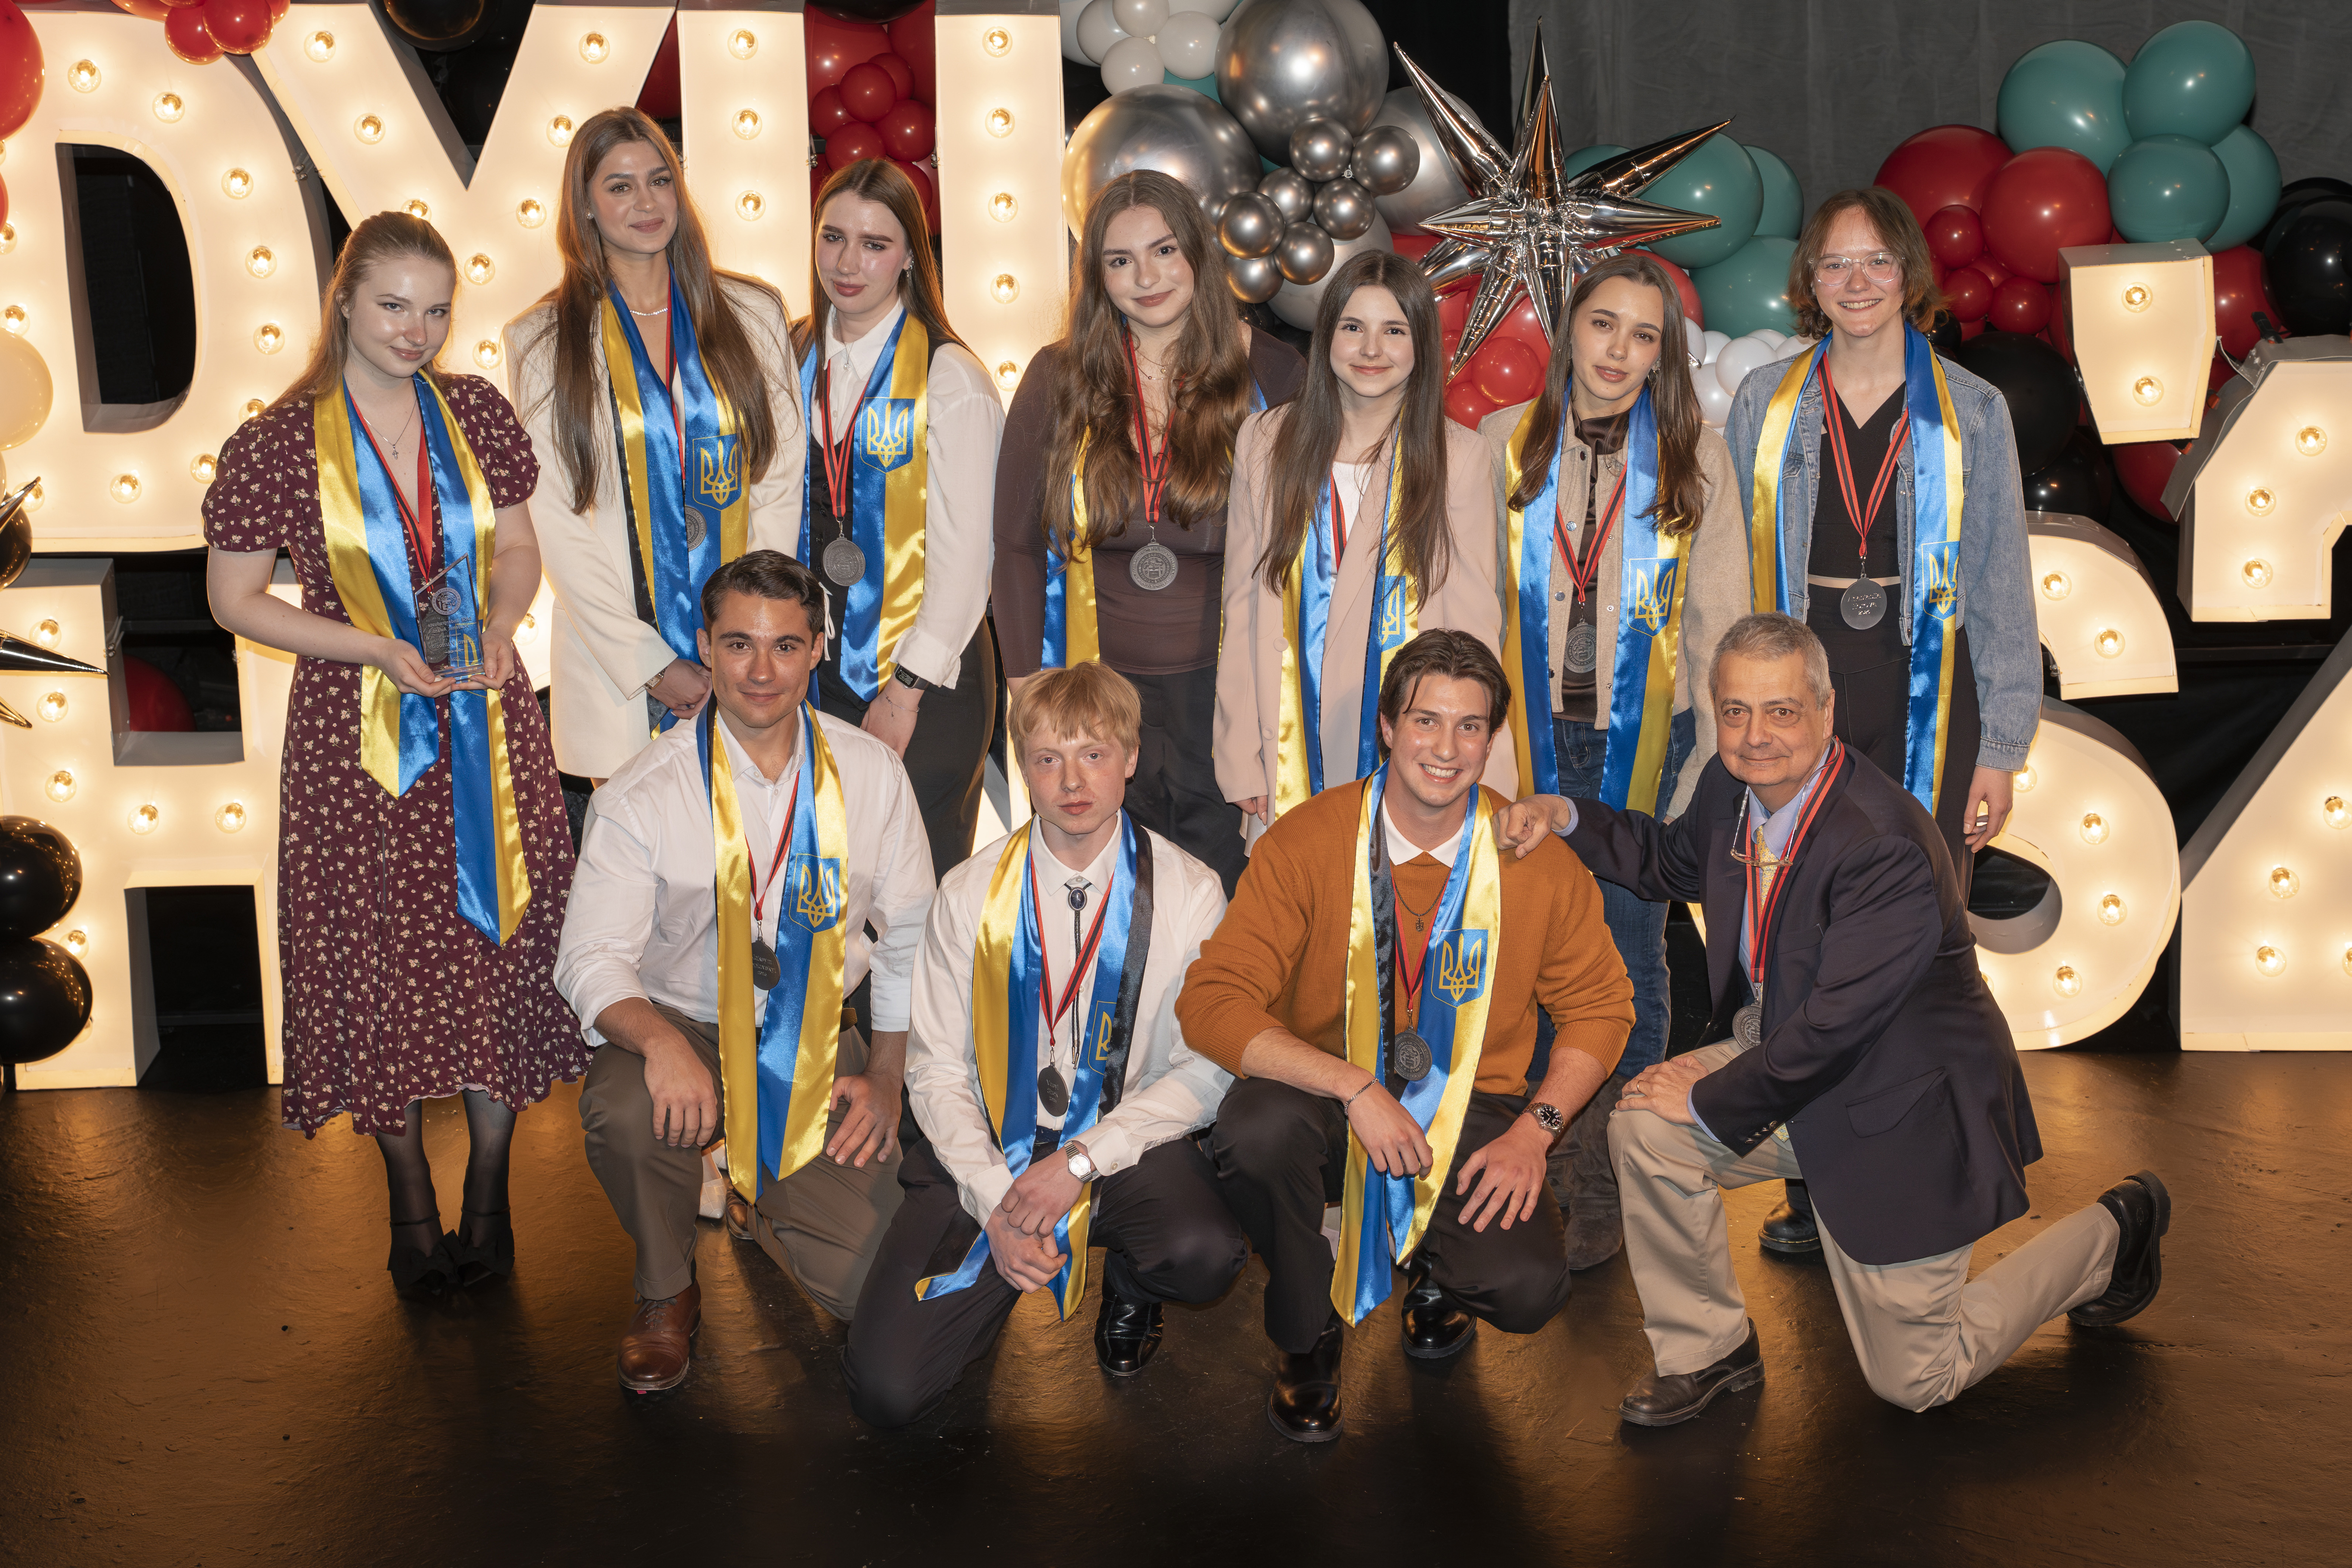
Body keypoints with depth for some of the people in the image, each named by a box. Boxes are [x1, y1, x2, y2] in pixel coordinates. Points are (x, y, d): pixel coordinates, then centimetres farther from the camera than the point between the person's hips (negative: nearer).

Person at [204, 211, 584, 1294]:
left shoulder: (476, 412, 1)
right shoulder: (277, 444, -8)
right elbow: (234, 599, -2)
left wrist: (499, 622, -9)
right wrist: (372, 647, -15)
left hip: (488, 725, 3)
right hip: (359, 732, -2)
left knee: (499, 939, 6)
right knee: (382, 960, 6)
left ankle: (488, 1196, 24)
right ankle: (412, 1209, 26)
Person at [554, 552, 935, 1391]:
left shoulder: (871, 774, -2)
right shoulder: (641, 795, -10)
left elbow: (909, 935, 6)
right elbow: (592, 957, -13)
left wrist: (885, 1078, -3)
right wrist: (660, 1040, -35)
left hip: (822, 1039, 2)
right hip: (685, 1028, -1)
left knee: (870, 1274, -15)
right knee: (624, 1113, -37)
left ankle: (757, 1202, 23)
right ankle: (665, 1293, -2)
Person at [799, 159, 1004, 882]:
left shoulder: (952, 380, -10)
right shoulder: (796, 361, 8)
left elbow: (964, 554, -11)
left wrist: (906, 690, -11)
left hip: (924, 685, -5)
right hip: (820, 669, 5)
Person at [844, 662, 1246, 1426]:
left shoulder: (1188, 893, -5)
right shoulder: (971, 894, -2)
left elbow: (1206, 1072, -7)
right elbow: (936, 1070, 0)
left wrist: (1081, 1161, -19)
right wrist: (996, 1204, -15)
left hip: (1125, 1146, 0)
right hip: (987, 1149, 1)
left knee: (1204, 1254, -35)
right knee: (887, 1386, -17)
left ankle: (1128, 1283, 5)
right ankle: (999, 1281, 18)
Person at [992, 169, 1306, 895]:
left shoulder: (1272, 373, 0)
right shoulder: (1058, 380, 3)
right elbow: (1017, 542, 7)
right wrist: (1027, 682, 1)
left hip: (1224, 680, -1)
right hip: (1095, 682, 1)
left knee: (1220, 866, 2)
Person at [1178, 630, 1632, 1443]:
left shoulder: (1537, 859, -5)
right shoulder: (1307, 842, -11)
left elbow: (1599, 1006, 6)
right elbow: (1211, 1002, -16)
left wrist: (1535, 1129, -10)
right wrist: (1355, 1086, -26)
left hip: (1472, 1111, 1)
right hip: (1330, 1101, -1)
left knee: (1528, 1290, -24)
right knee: (1253, 1126, -34)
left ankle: (1438, 1274, 18)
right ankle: (1308, 1330, -3)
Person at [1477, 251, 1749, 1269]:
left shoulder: (1696, 459, 1)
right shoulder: (1503, 445, 4)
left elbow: (1720, 615, 3)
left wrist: (1717, 754, -1)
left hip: (1646, 741, -1)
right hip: (1532, 733, 1)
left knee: (1629, 955, 4)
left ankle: (1605, 1183, 17)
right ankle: (1541, 1155, 23)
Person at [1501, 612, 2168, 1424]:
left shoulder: (1889, 848, -32)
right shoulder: (1732, 786, -8)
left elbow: (1835, 1025, -30)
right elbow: (1678, 861, 15)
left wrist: (1712, 1103, -20)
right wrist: (1568, 818, 0)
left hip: (1899, 1113, -7)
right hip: (1787, 1060, 7)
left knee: (1915, 1380, 7)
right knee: (1644, 1126, -17)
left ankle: (2113, 1233, 30)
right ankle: (1706, 1349, 5)